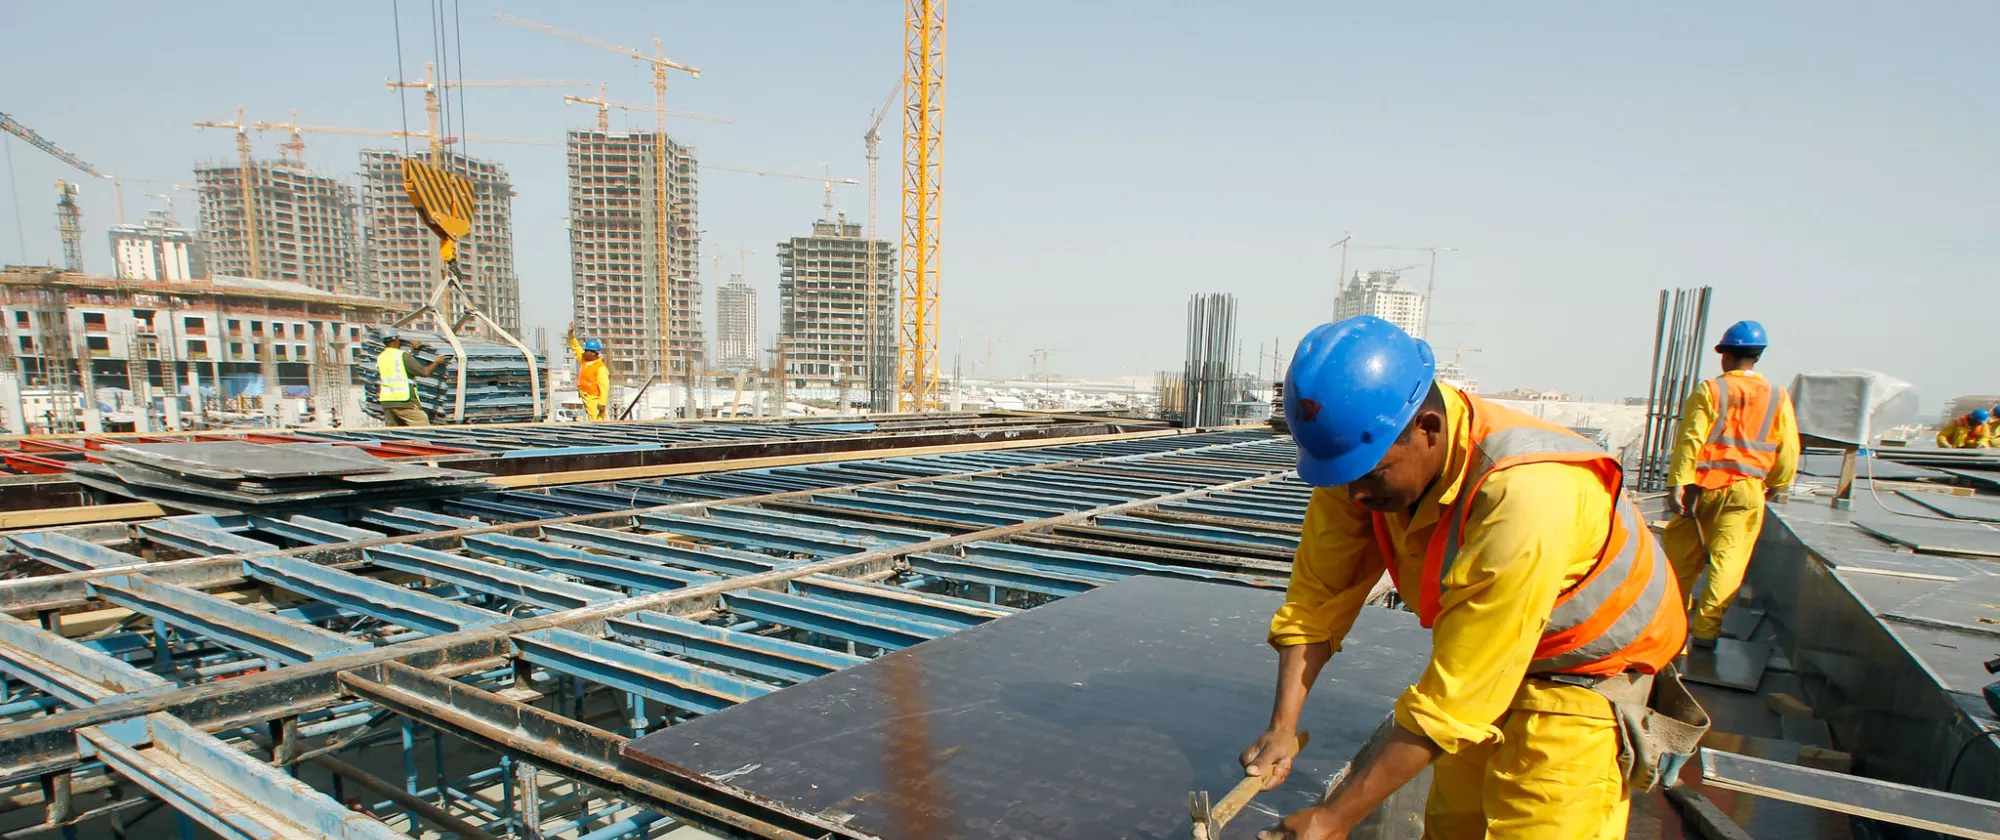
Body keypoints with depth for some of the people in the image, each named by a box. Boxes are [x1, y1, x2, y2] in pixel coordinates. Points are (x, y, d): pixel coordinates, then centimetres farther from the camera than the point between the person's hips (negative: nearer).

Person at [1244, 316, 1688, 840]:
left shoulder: (1524, 503, -40)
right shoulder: (1364, 453, -22)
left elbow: (1452, 700, -35)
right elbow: (1317, 596, -15)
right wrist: (1283, 728, -23)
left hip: (1588, 662, -5)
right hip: (1481, 644, 5)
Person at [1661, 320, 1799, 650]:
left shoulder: (1709, 391, -5)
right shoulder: (1778, 398, 4)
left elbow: (1689, 439, -12)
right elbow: (1788, 450, 6)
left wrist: (1677, 483, -13)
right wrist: (1776, 484, 21)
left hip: (1702, 486, -1)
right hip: (1747, 490, 1)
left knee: (1682, 553, 12)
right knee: (1728, 558, 1)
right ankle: (1706, 627, -5)